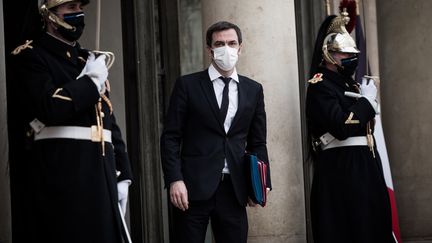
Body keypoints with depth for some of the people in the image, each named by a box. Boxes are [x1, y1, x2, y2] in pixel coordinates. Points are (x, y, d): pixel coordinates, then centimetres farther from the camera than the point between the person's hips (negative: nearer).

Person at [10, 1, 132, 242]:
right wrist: (91, 81, -6)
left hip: (101, 172, 7)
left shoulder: (92, 61, 21)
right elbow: (50, 107, -19)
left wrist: (122, 175, 13)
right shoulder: (31, 56, 0)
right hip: (61, 174, -6)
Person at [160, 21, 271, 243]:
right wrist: (174, 180, -11)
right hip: (193, 186, -3)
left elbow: (257, 142, 15)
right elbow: (170, 137, -1)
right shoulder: (187, 85, 2)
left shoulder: (253, 90, 12)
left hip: (234, 189, 3)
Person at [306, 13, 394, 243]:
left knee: (371, 223, 9)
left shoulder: (351, 84, 18)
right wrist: (367, 100, -9)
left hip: (366, 165, 9)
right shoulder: (320, 85, -8)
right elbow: (341, 125, -21)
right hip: (340, 170, -9)